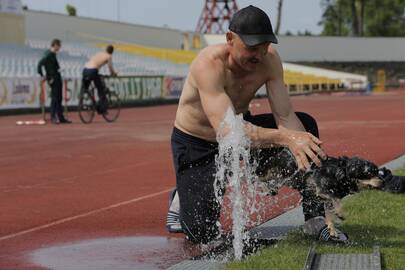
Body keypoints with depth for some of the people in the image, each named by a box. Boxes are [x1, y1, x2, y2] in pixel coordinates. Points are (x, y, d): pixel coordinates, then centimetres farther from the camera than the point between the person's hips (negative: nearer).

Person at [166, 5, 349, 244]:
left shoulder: (269, 59, -18)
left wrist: (302, 152, -39)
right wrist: (287, 137, -57)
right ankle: (185, 200, 20)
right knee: (202, 233, -17)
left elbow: (285, 117, -18)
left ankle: (315, 218, -8)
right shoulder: (209, 64, -35)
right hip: (196, 146, -5)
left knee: (305, 124, -15)